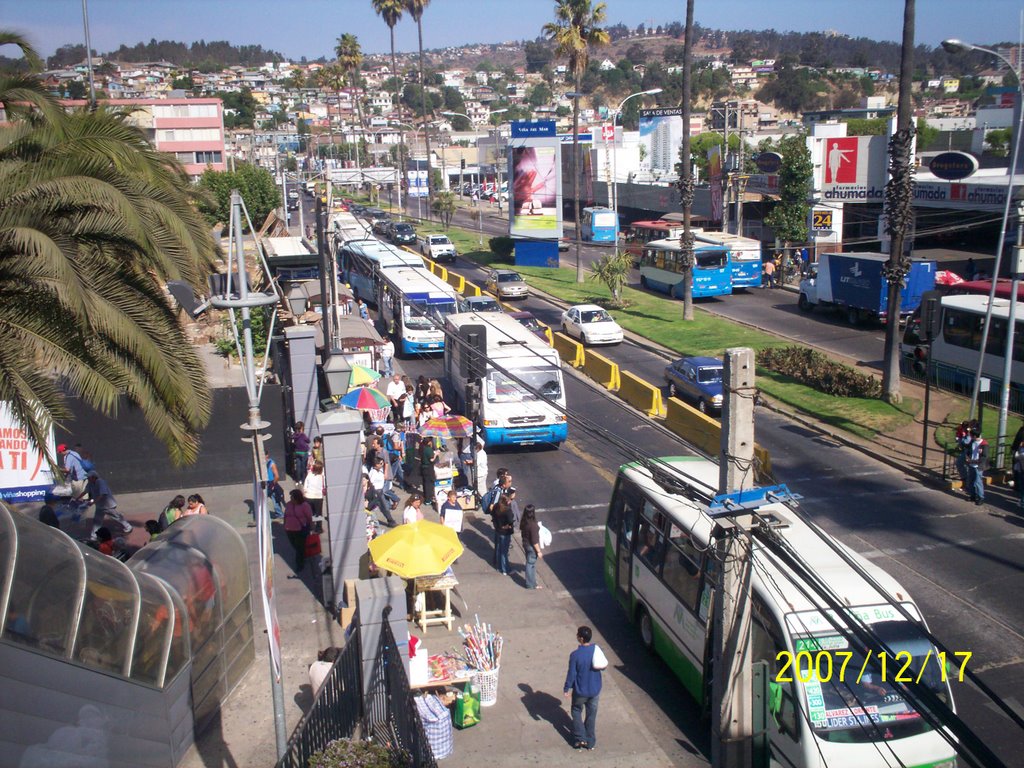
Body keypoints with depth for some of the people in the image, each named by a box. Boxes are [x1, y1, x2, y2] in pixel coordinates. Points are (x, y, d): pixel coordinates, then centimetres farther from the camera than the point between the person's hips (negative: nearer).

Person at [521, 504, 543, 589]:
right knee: (531, 564, 7)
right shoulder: (533, 525, -31)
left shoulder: (523, 522, -7)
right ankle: (531, 584, 22)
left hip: (525, 544, 8)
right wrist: (538, 551, -16)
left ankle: (531, 581, 37)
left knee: (529, 563, 22)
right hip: (532, 547, -8)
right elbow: (535, 541, -26)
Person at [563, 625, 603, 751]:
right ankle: (590, 742, 26)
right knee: (591, 715, 18)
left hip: (580, 691, -3)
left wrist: (567, 689, -4)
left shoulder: (575, 655, -24)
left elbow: (571, 674, -17)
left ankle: (580, 738, 15)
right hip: (595, 690, 3)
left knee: (576, 712, 21)